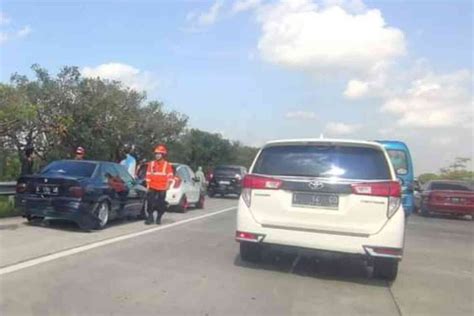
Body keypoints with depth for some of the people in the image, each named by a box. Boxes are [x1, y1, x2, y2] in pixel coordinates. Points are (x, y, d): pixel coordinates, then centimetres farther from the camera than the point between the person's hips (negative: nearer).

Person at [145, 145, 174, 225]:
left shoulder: (167, 165, 0)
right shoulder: (151, 164, 8)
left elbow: (170, 176, -2)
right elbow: (148, 175, 9)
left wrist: (168, 185, -10)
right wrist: (148, 184, 4)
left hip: (162, 188, -2)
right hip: (152, 187, 2)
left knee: (161, 204, 3)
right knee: (150, 203, -3)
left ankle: (159, 218, 17)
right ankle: (150, 218, 8)